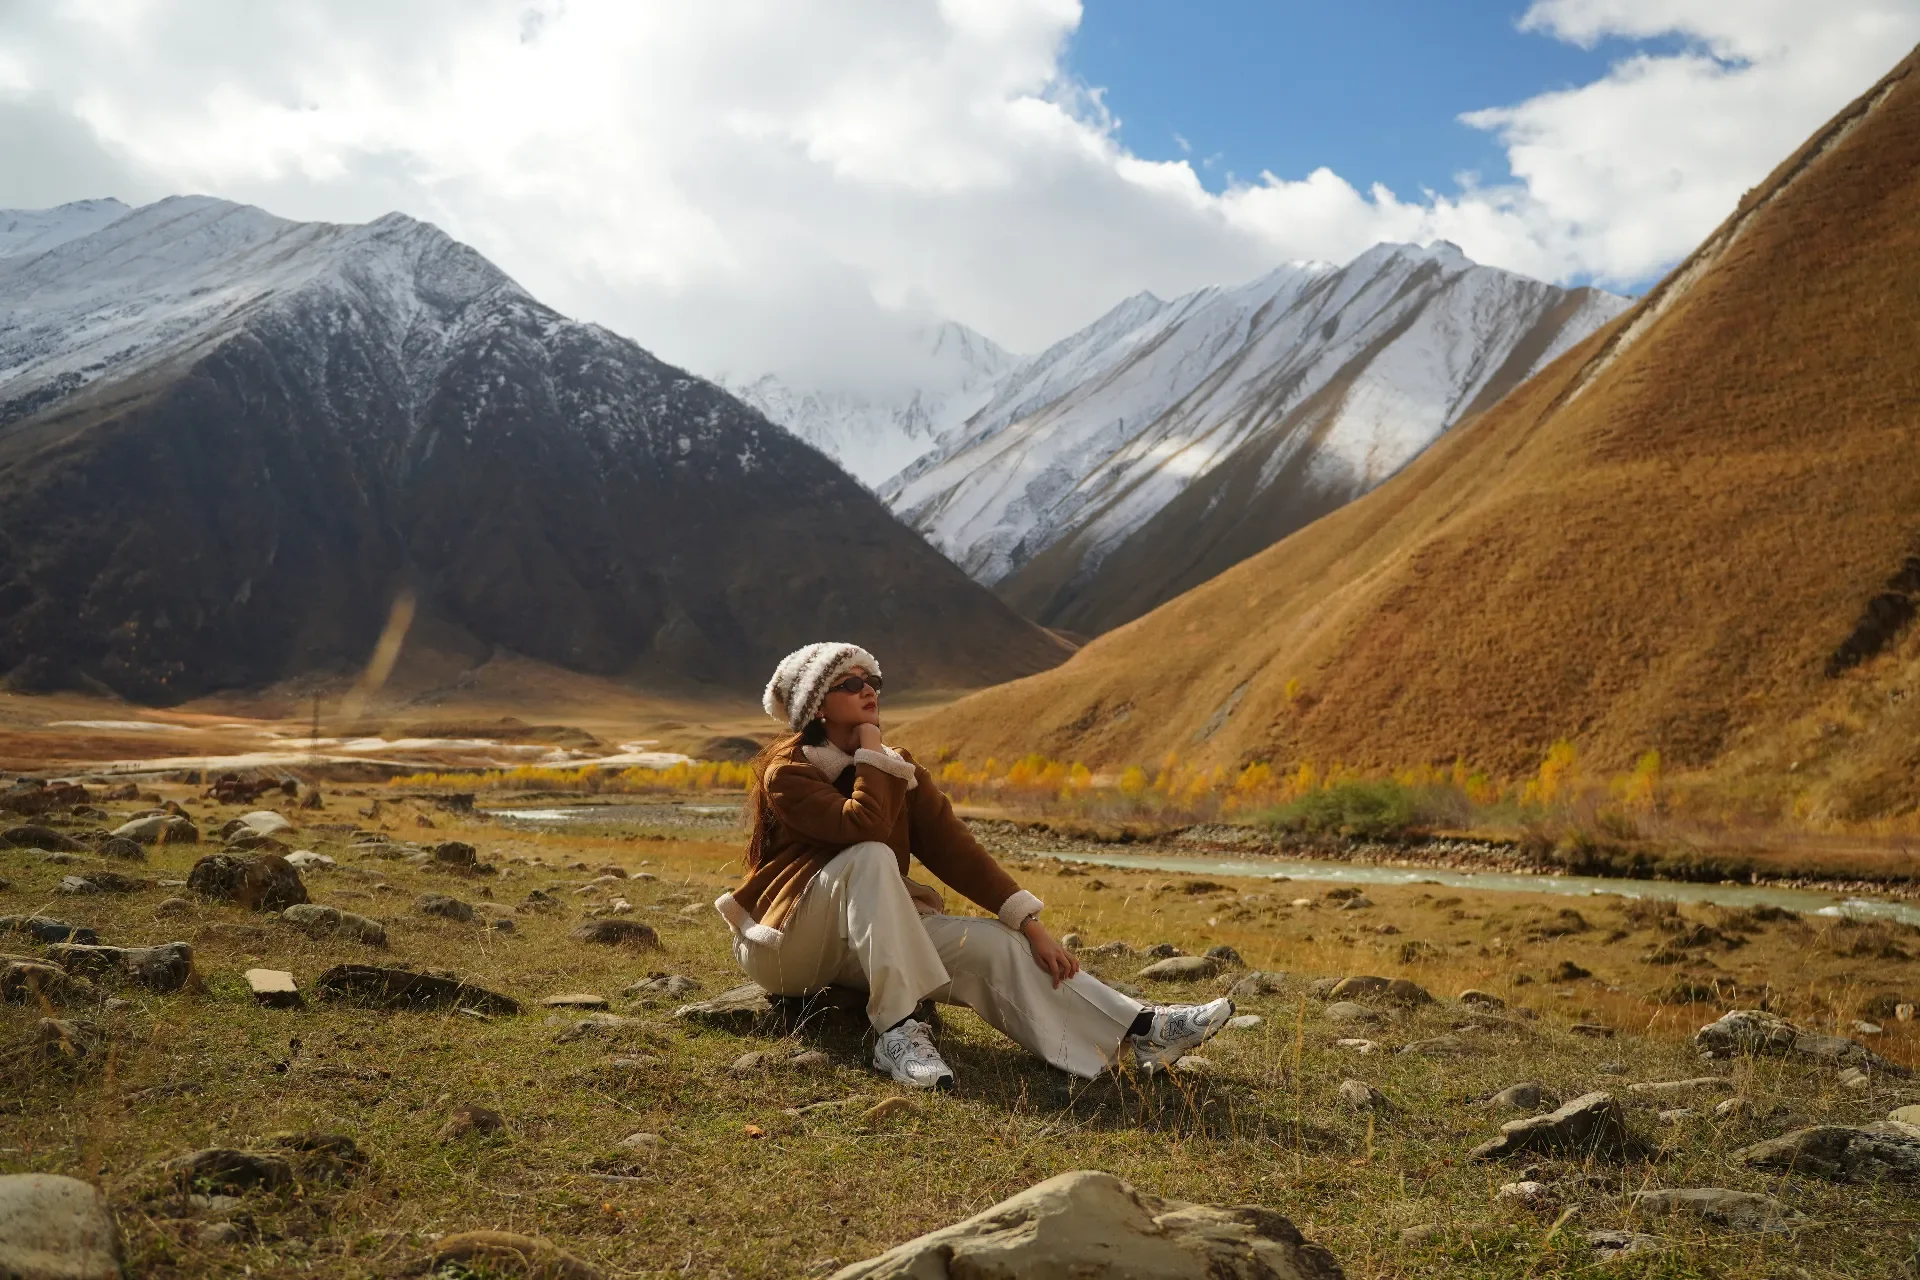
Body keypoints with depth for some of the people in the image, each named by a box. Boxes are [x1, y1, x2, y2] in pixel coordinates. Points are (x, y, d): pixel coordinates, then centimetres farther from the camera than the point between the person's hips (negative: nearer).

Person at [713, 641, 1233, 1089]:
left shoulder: (899, 770, 5)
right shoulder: (786, 771, -14)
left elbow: (954, 848, -4)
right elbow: (863, 827, -31)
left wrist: (1031, 925, -13)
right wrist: (869, 749, -17)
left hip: (872, 938, 5)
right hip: (787, 943, -5)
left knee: (991, 943, -17)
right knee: (872, 856, -33)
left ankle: (1138, 1032, -28)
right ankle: (896, 1031, -35)